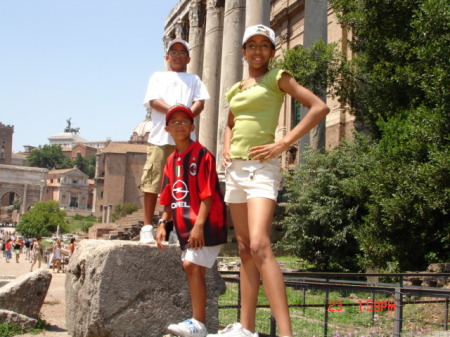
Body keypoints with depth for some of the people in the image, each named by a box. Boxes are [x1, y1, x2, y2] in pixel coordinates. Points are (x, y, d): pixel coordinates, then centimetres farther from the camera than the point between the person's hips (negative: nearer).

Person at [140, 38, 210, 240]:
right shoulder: (158, 77, 20)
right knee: (152, 182, -5)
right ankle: (147, 226, -1)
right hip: (160, 137, -1)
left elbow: (200, 103, 7)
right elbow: (153, 101, 4)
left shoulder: (194, 79, 23)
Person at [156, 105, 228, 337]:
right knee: (193, 269, 9)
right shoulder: (171, 161, 13)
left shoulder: (202, 155, -10)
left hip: (205, 224, -8)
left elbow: (208, 195, -16)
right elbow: (170, 199, 17)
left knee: (192, 265, -15)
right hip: (185, 226, 8)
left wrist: (199, 224, -22)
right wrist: (163, 223, 5)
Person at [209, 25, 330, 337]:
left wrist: (283, 144, -14)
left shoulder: (277, 78, 0)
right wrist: (227, 147, 13)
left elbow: (320, 107, -9)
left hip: (261, 168, -7)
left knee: (260, 246, -23)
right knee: (245, 250, 8)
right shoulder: (236, 89, 17)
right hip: (235, 168, 7)